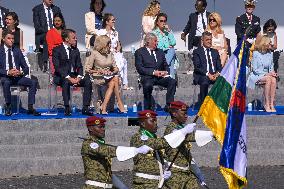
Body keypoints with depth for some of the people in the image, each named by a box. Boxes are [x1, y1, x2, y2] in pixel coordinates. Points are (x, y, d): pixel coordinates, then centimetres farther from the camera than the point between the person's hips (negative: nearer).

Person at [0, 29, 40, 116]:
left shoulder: (17, 51, 12)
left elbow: (26, 68, 11)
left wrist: (21, 72, -12)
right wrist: (8, 72, -22)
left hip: (17, 76, 4)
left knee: (33, 82, -20)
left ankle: (30, 107, -17)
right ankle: (8, 107, -23)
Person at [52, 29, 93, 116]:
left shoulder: (75, 50, 15)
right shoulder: (57, 50, -4)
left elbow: (79, 66, 11)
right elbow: (57, 67, -14)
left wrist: (78, 77, -10)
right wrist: (69, 78, -24)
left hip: (74, 76, 5)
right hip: (61, 77, -5)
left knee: (88, 81, -19)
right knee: (66, 82, -38)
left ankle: (85, 108, -20)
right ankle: (67, 108, -35)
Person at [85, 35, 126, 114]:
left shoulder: (110, 53, 12)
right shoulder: (94, 53, -4)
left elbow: (116, 68, 12)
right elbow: (87, 69, -5)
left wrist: (112, 72, -10)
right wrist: (99, 71, -17)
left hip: (108, 76, 5)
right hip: (98, 77, -5)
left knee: (112, 83, -28)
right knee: (115, 80, -27)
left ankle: (104, 107, -31)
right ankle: (120, 104, -25)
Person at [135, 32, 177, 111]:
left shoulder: (160, 52, 24)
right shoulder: (139, 52, 5)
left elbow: (165, 66, 23)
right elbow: (139, 68, -6)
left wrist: (165, 72, -2)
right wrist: (153, 72, -16)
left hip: (160, 77, 5)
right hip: (147, 77, -5)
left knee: (173, 81, -24)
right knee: (147, 85, -38)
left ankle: (168, 105, -23)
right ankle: (149, 107, -22)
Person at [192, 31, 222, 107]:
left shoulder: (215, 52, 23)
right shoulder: (197, 52, 7)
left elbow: (219, 67, 16)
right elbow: (197, 67, -4)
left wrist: (217, 73, -8)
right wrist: (207, 74, -18)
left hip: (214, 75, 4)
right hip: (202, 76, -4)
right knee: (205, 81, -39)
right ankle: (202, 103, -33)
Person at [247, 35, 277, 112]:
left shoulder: (270, 54, 10)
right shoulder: (256, 53, -7)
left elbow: (271, 67, 17)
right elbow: (255, 69, -10)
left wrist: (272, 73, -7)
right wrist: (267, 74, -19)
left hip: (267, 75, 5)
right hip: (256, 76, -5)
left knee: (273, 80, -29)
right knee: (268, 79, -34)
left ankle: (271, 104, -31)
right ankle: (266, 104, -30)